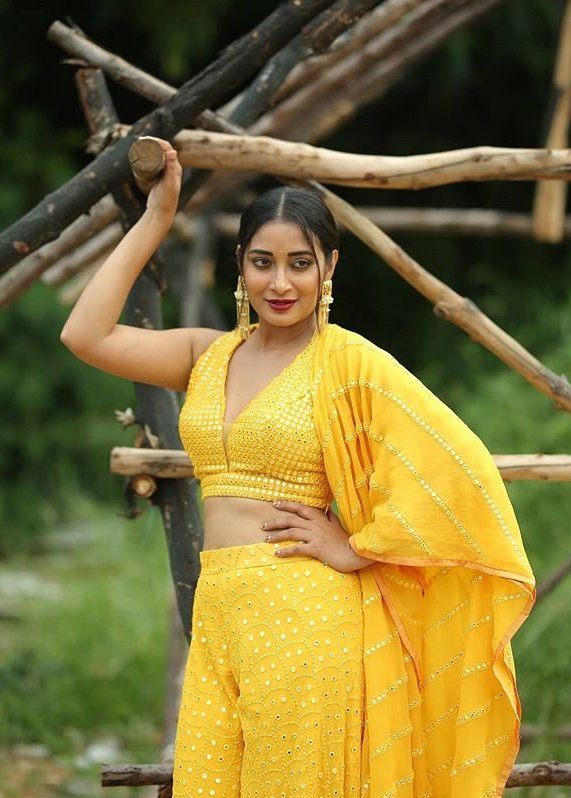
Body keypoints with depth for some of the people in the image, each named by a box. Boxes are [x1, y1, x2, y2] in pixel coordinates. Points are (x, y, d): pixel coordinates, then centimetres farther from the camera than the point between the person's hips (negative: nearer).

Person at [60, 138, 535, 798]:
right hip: (216, 617, 5)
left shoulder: (348, 362, -6)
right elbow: (86, 335, 5)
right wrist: (155, 219, 8)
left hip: (305, 618, -5)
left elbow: (461, 468, -14)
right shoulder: (210, 356, 12)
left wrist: (353, 550, -9)